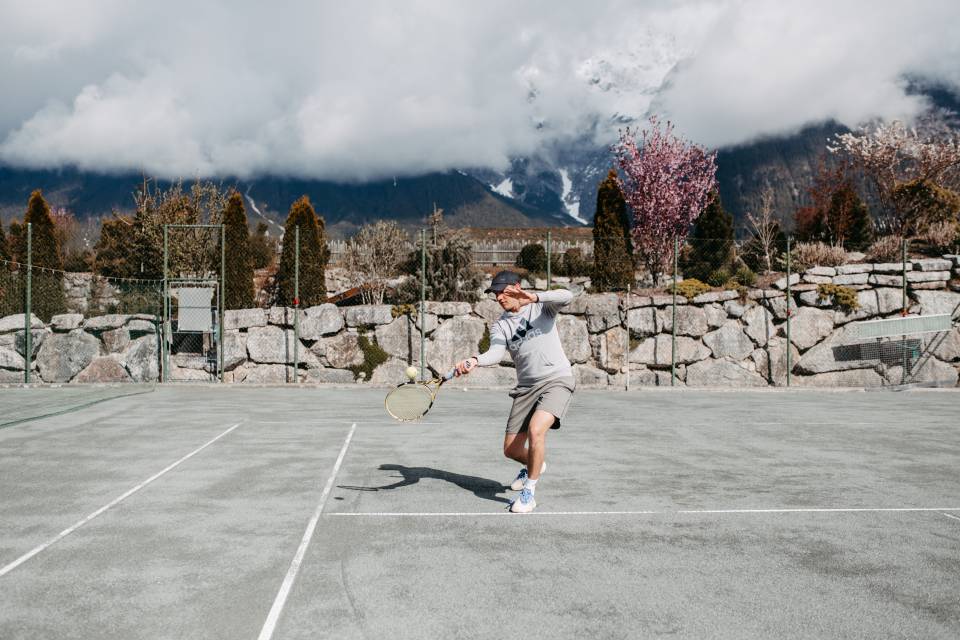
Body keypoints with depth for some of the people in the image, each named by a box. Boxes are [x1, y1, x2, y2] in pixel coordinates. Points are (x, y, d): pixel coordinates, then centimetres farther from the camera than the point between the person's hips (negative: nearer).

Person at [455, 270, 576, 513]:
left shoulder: (542, 306, 0)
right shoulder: (499, 326, 5)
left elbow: (566, 296, -21)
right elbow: (495, 354, -14)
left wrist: (534, 297, -36)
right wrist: (474, 361, -36)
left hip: (556, 379, -4)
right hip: (526, 387, 5)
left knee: (536, 430, -28)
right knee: (511, 449, 5)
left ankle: (529, 492, -10)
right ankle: (533, 465, 42)